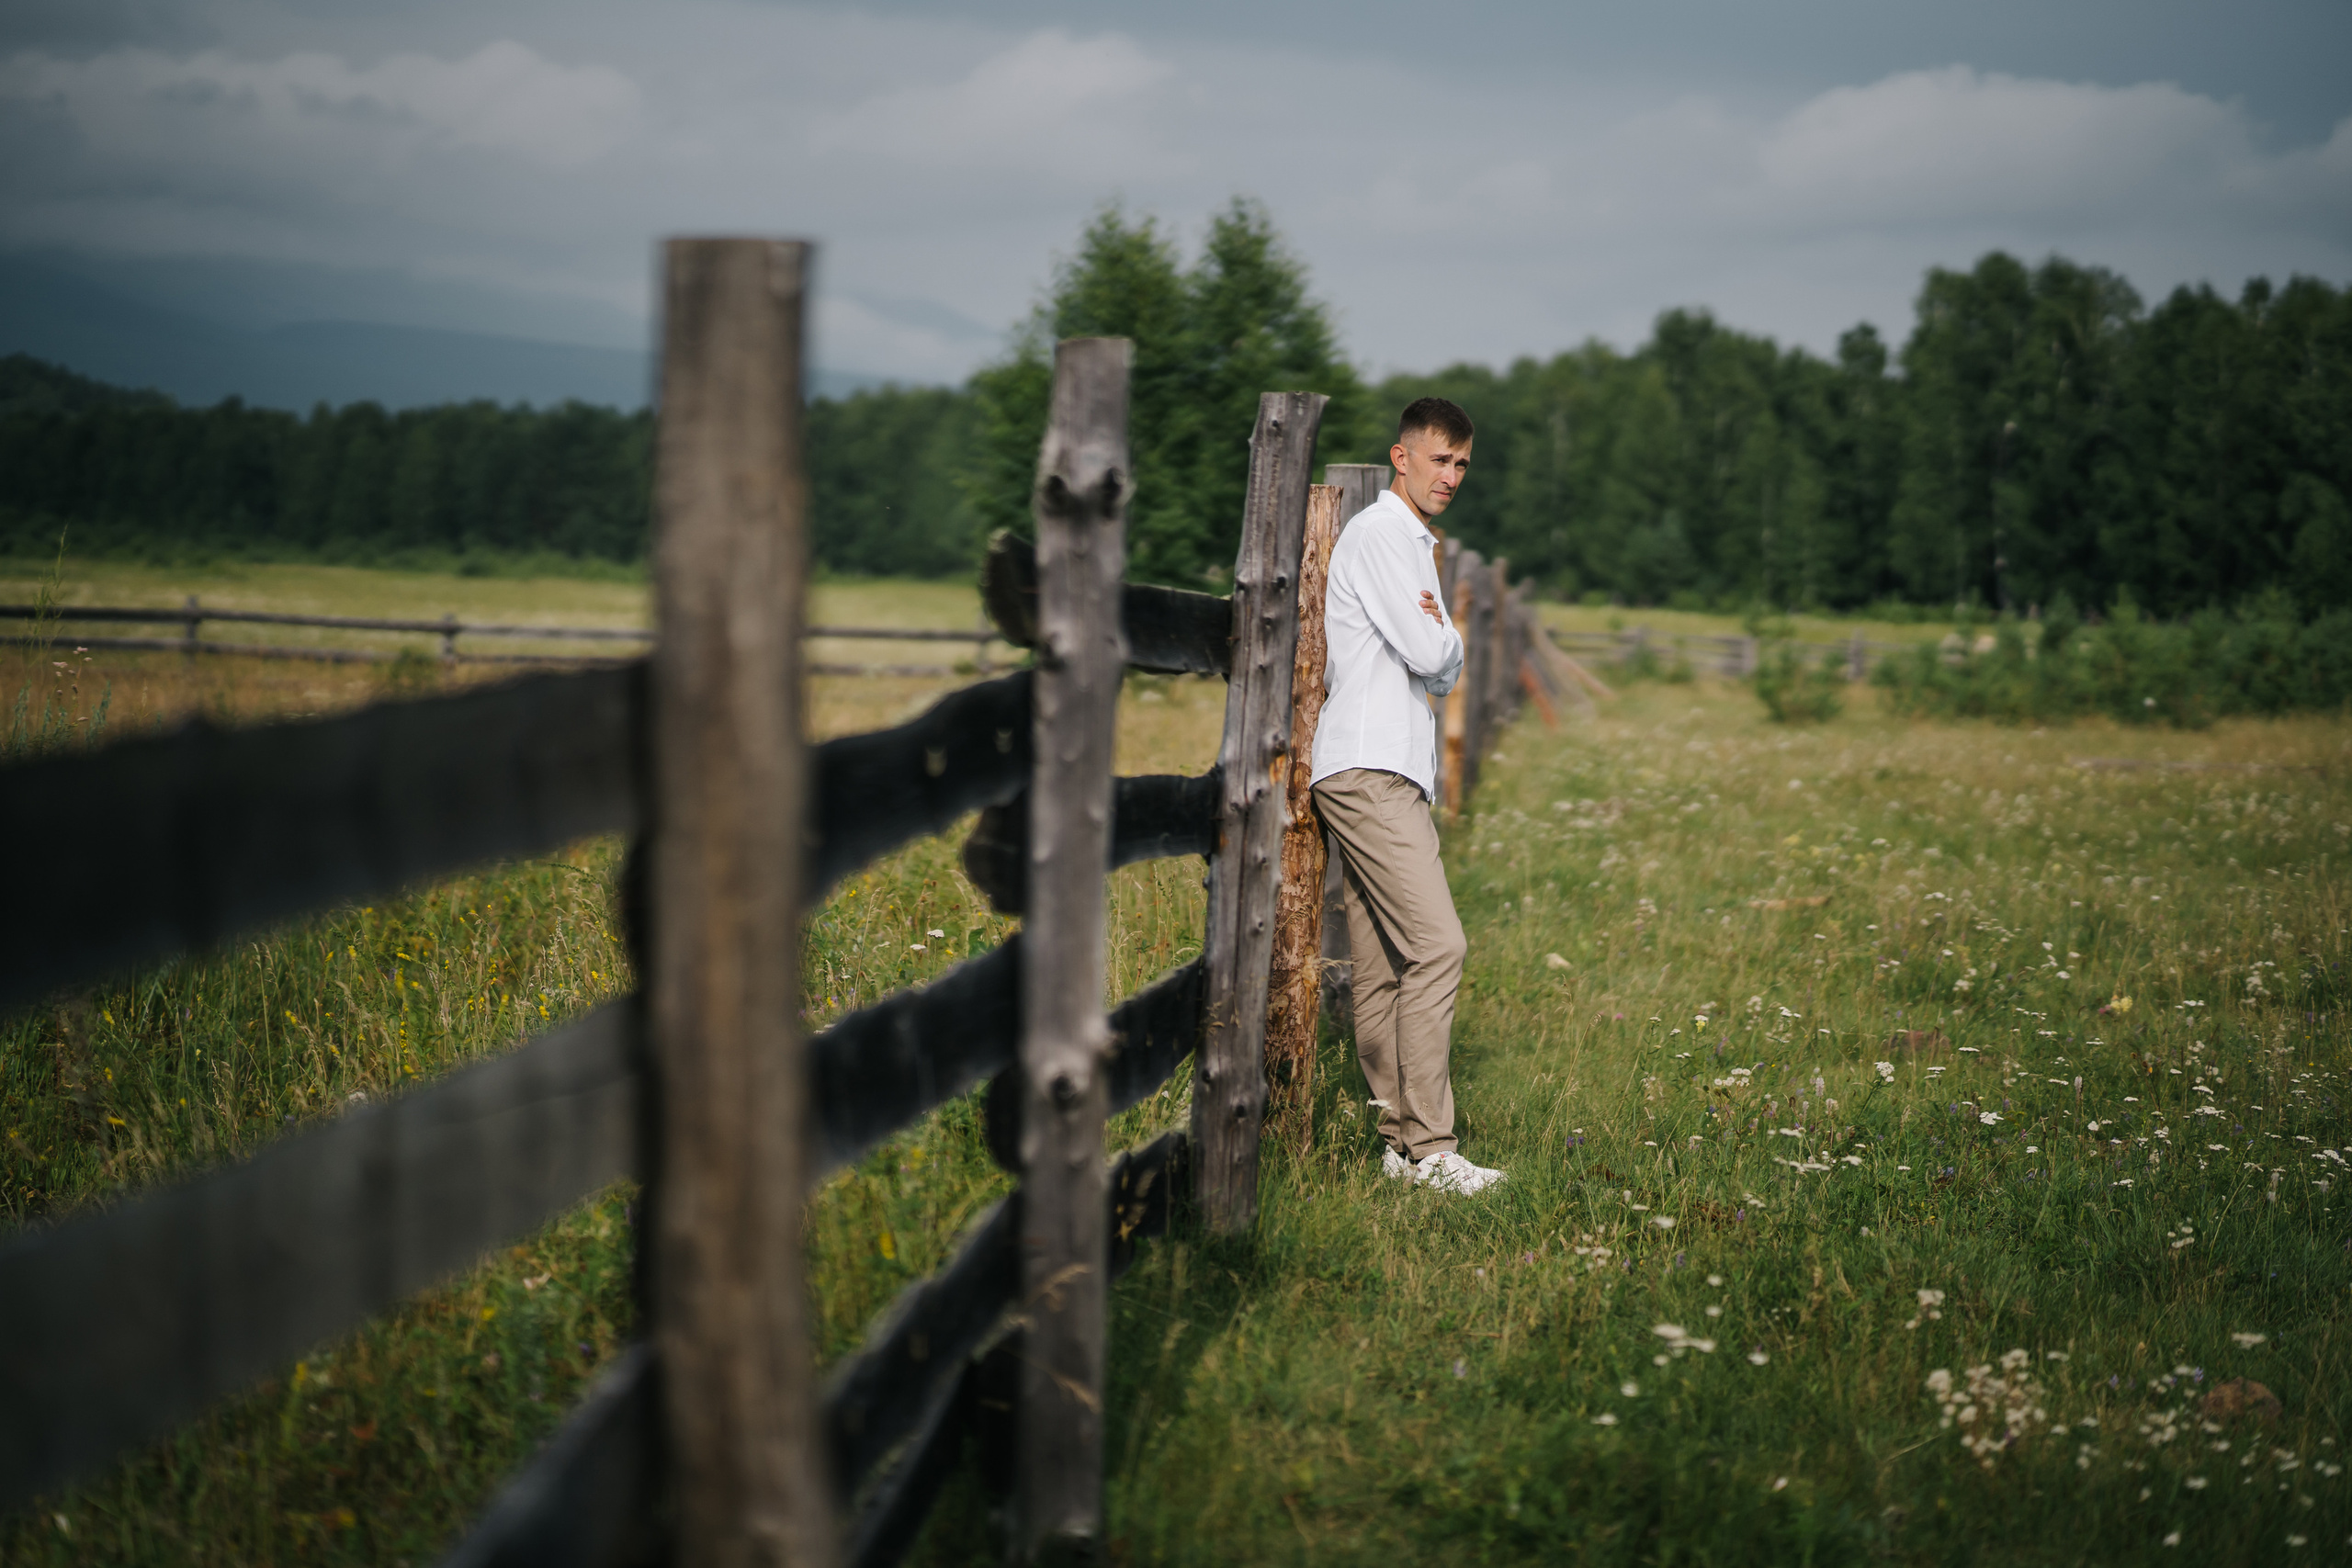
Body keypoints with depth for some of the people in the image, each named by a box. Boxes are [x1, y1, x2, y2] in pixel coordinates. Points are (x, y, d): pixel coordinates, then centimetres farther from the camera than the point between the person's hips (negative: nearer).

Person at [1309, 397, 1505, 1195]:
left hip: (1391, 776, 10)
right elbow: (1428, 654, -14)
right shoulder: (1378, 534, -7)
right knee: (1437, 945, -17)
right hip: (1368, 770, -10)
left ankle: (1401, 1143, 8)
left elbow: (1441, 671, 22)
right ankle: (1429, 1146, -18)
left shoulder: (1412, 544, 25)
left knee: (1385, 968, 7)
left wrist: (1441, 637, 1)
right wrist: (1447, 636, 7)